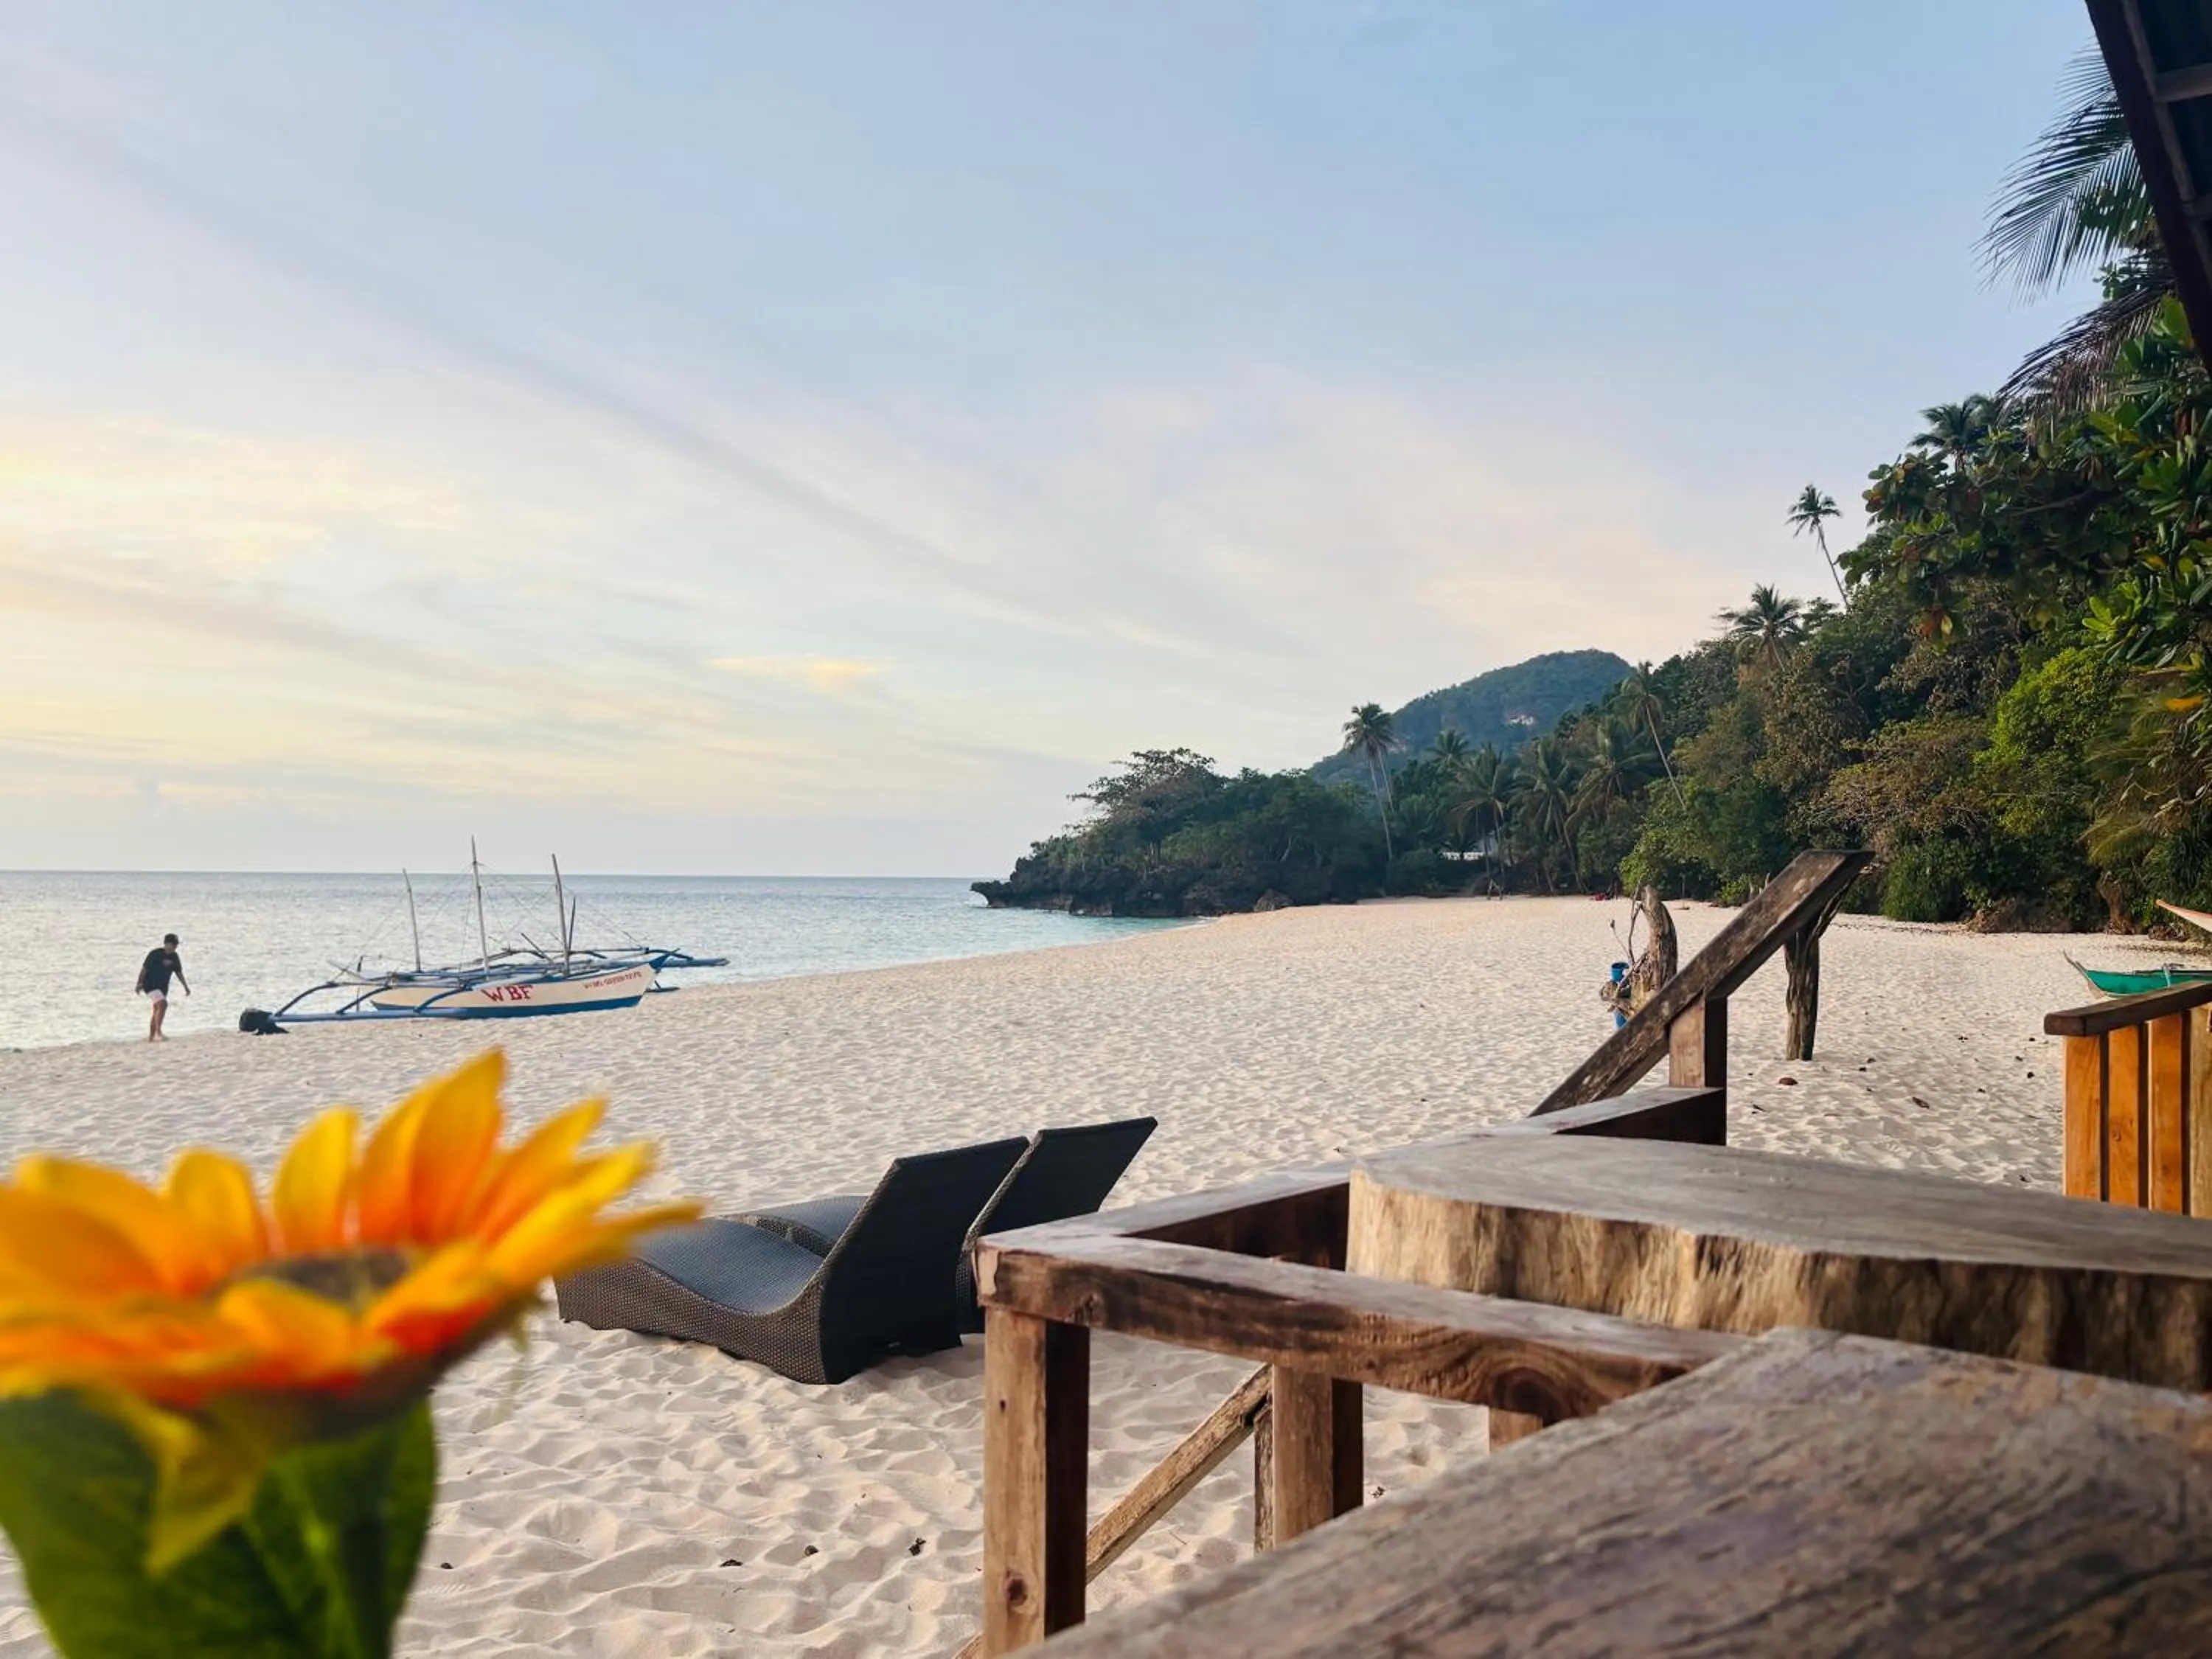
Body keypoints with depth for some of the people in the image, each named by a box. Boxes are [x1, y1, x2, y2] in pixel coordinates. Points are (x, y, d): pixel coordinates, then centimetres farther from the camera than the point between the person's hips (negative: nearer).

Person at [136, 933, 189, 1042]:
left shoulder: (174, 957, 4)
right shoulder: (155, 954, -14)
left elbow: (179, 973, 13)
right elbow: (144, 969, -12)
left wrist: (186, 987, 13)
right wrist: (139, 984, -16)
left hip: (163, 987, 7)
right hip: (151, 985, -7)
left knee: (157, 1011, 10)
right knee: (163, 1004, -25)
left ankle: (151, 1037, 19)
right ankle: (158, 1032, -24)